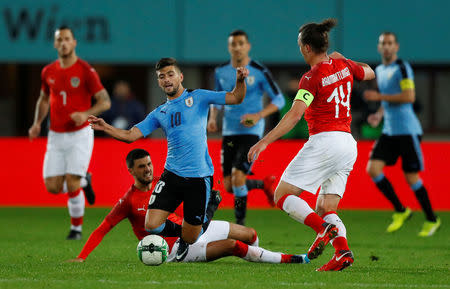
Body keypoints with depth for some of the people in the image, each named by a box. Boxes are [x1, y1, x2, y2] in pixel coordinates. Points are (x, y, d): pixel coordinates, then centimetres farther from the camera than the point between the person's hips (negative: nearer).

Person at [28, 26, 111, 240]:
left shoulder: (86, 71, -9)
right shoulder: (48, 72, 5)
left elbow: (105, 101, -8)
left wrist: (86, 114, -25)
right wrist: (37, 123, 5)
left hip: (80, 135, -5)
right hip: (56, 136, 5)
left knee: (72, 184, -11)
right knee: (53, 187, -1)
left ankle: (77, 228, 9)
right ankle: (84, 181, 30)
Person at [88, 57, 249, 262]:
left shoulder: (198, 98, 5)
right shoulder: (159, 113, 14)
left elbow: (236, 98, 0)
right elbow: (130, 135, 8)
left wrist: (240, 82, -20)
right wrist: (105, 127, -7)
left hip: (199, 177, -3)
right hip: (172, 176, 3)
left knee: (190, 238, 0)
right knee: (152, 225, -11)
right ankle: (180, 231, 20)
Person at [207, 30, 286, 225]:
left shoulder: (259, 72, -6)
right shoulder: (221, 72, 7)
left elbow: (279, 100, -2)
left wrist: (258, 115, -16)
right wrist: (213, 117, 4)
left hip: (251, 131, -5)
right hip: (229, 132, 5)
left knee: (238, 175, -20)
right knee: (229, 186, 3)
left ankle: (240, 224, -7)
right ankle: (264, 184, 32)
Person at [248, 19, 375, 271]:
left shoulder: (312, 77, -11)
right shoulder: (344, 66, 9)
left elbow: (295, 115, -21)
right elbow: (369, 73, 31)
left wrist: (265, 141, -22)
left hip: (324, 140, -8)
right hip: (348, 144, 8)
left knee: (282, 195, -1)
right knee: (325, 209, 11)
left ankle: (324, 229, -23)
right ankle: (343, 251, -15)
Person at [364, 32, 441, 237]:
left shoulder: (402, 68, -9)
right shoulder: (380, 70, 16)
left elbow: (409, 97, -20)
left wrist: (379, 97, -18)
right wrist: (379, 115, 10)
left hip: (407, 130, -8)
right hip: (389, 131, 8)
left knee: (411, 178, -5)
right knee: (373, 169, -7)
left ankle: (432, 220, 11)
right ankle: (400, 211, 6)